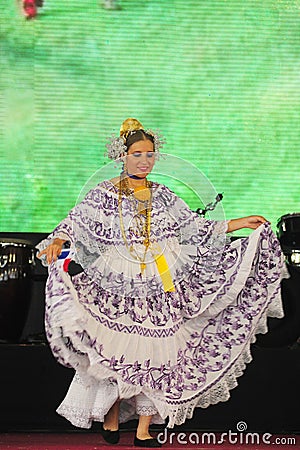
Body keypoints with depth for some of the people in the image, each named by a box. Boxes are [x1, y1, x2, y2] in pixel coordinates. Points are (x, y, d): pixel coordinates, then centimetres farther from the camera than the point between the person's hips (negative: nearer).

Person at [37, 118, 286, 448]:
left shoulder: (163, 196, 10)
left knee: (153, 354, 0)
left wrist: (239, 224, 12)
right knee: (115, 353, -1)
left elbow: (196, 228, 14)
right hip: (117, 288, -2)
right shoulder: (104, 194, 0)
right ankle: (111, 420, 23)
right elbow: (76, 223, -8)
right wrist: (58, 241, -29)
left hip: (160, 290, 3)